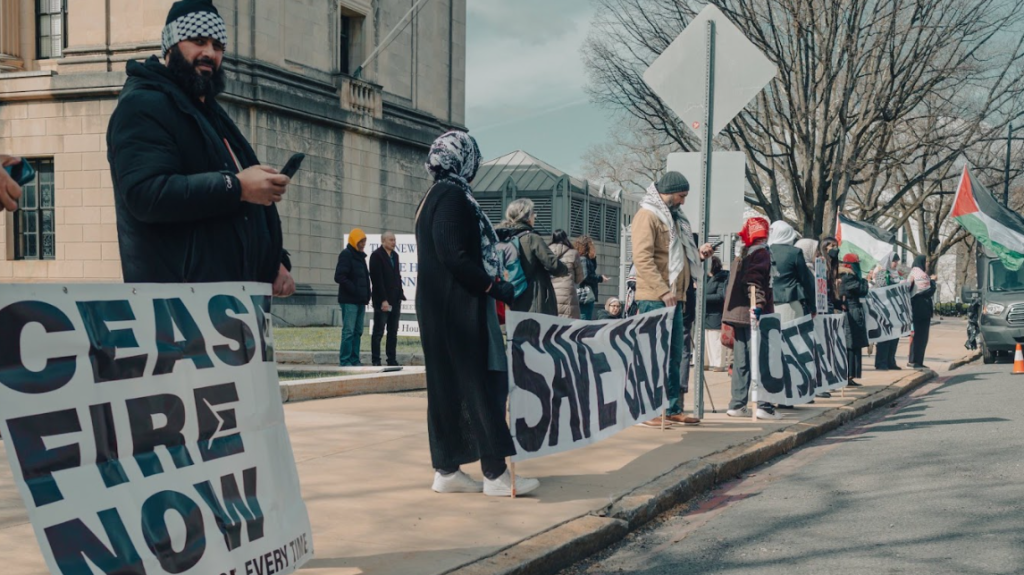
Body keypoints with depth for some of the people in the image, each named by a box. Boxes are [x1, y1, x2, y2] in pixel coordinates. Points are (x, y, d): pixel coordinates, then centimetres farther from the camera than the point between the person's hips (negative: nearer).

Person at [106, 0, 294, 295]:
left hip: (233, 285, 10)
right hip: (182, 289, -10)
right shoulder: (143, 105, -7)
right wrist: (235, 187, -24)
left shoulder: (209, 113, 25)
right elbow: (147, 193, -23)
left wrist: (274, 261, 17)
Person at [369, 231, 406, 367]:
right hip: (382, 301, -7)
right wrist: (383, 300, -18)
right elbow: (377, 279, -14)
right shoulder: (376, 255, -9)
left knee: (393, 332, 8)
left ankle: (392, 360, 12)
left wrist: (400, 296, 9)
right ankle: (376, 361, 3)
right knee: (378, 332, -1)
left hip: (395, 299, 7)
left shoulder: (395, 255, 14)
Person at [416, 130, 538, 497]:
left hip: (443, 306, 10)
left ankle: (447, 470, 12)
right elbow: (454, 256, -21)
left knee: (448, 386, 9)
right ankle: (495, 474, -2)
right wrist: (495, 287, -16)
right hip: (459, 306, -10)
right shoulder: (453, 195, -13)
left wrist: (491, 283, 17)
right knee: (481, 384, -6)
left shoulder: (436, 196, 16)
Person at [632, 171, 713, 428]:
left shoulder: (673, 218, 22)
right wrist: (663, 291, -22)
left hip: (673, 299, 10)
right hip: (654, 299, -9)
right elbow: (642, 258, -18)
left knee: (675, 356, 12)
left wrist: (699, 254, 10)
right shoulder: (647, 215, -8)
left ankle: (673, 409, 19)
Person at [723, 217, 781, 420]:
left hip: (740, 314, 8)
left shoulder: (743, 255, 18)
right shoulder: (762, 253, -5)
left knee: (741, 362, 10)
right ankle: (763, 406, -7)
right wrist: (757, 305, -25)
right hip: (752, 315, -7)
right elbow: (755, 282, -18)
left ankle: (737, 405, 12)